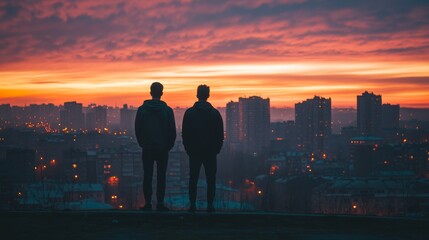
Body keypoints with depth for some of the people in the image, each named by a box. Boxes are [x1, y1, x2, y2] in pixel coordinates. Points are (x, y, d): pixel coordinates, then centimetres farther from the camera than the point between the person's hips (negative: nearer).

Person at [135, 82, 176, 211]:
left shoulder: (142, 109, -2)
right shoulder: (167, 110, -4)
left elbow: (137, 130, 4)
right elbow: (172, 131, 0)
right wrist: (169, 145, 12)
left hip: (147, 149, 1)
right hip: (163, 149, -1)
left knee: (147, 176, 5)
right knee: (161, 176, 3)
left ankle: (148, 203, 3)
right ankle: (160, 203, -1)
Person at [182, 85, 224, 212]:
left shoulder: (189, 113, -2)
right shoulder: (215, 113, 1)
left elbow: (185, 134, 0)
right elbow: (220, 135, 3)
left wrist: (188, 149, 9)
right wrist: (216, 149, 12)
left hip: (194, 152, 0)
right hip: (211, 152, 0)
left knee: (193, 179, 4)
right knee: (211, 179, 4)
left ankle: (192, 205, 0)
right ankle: (210, 205, -1)